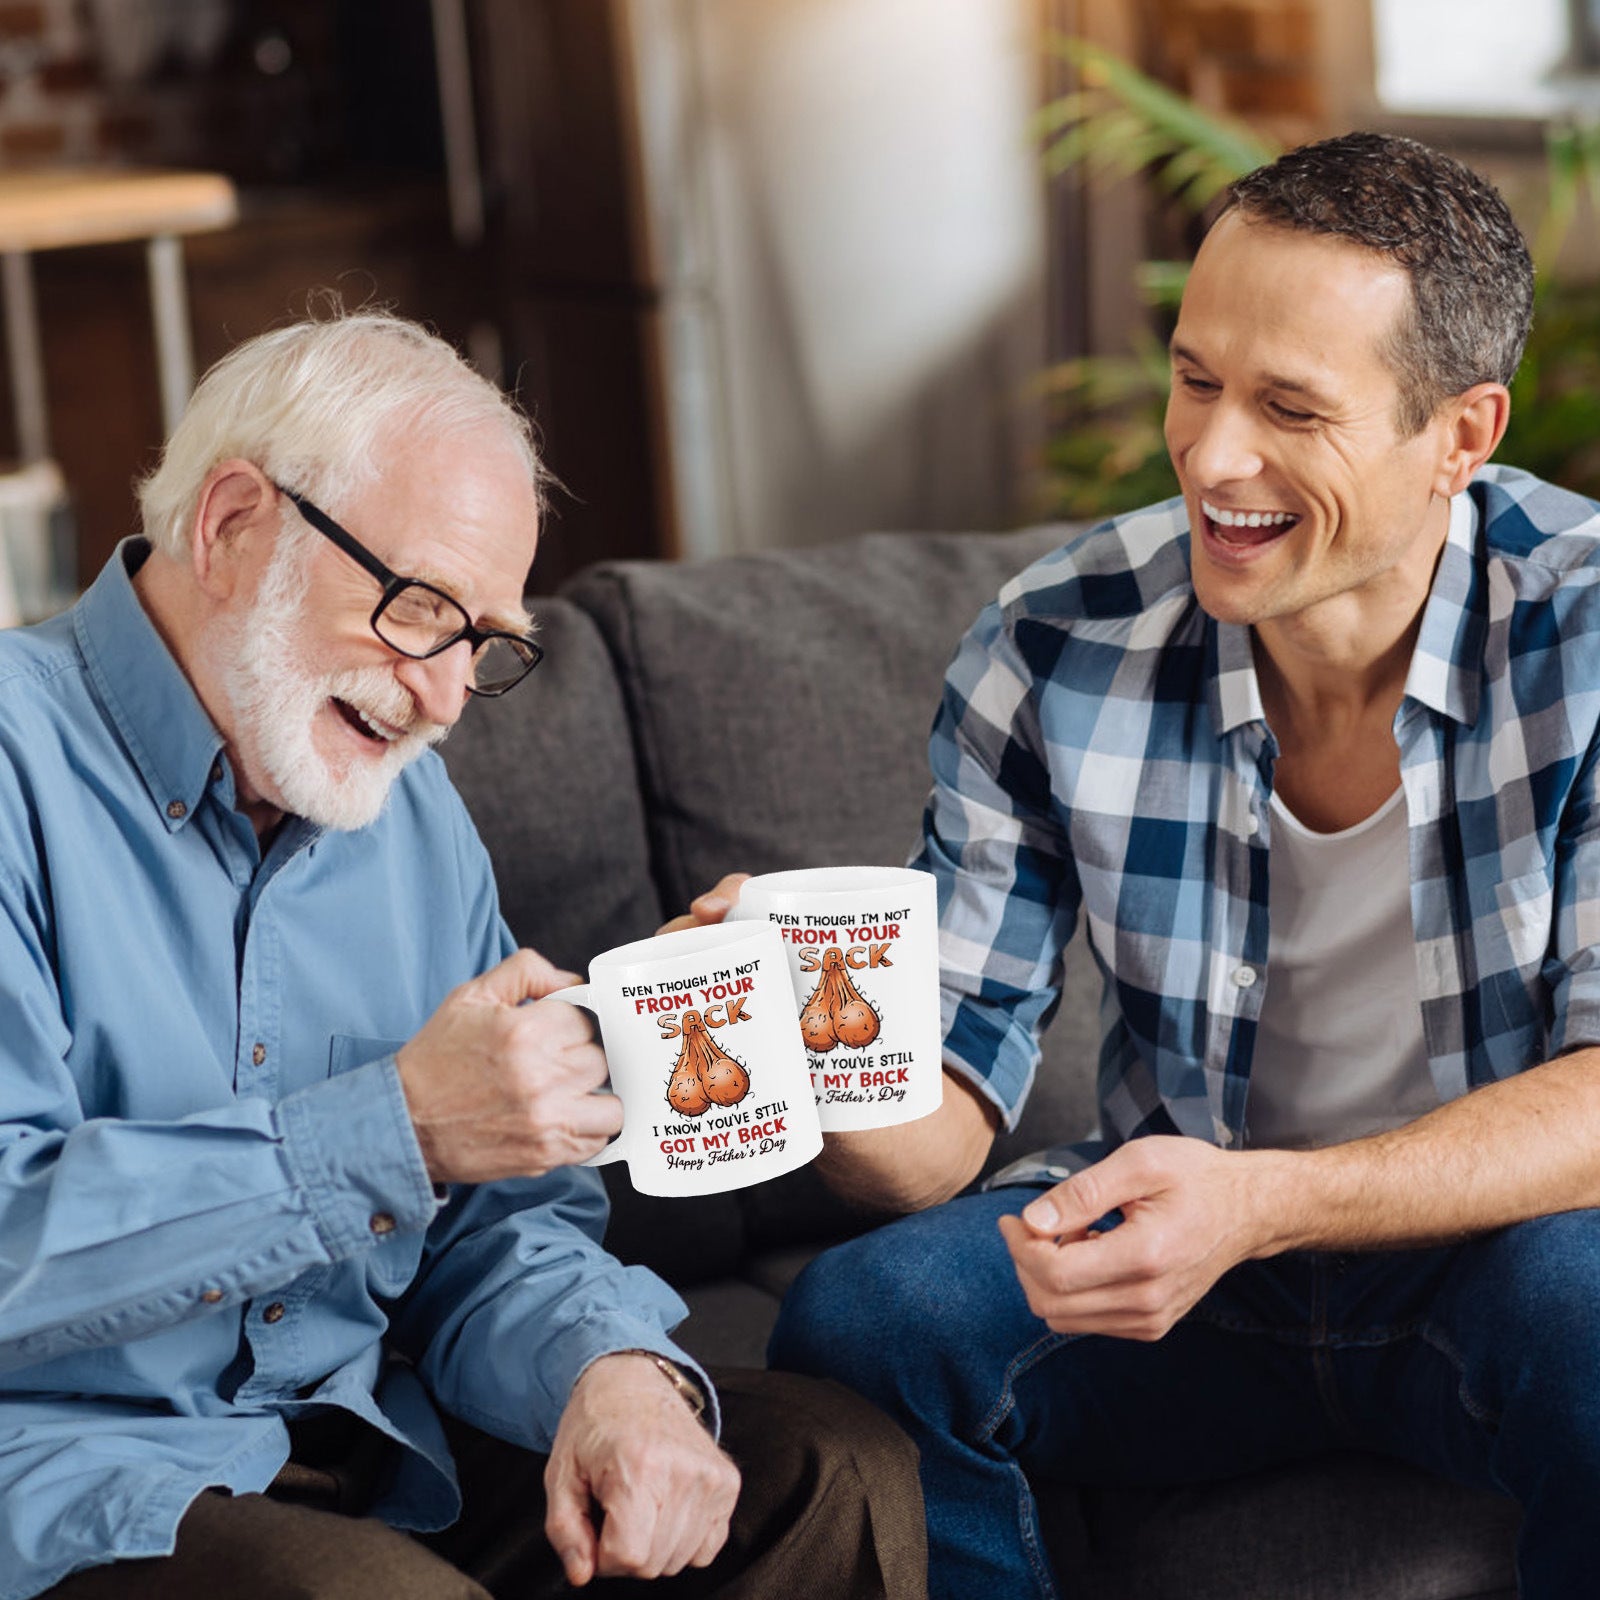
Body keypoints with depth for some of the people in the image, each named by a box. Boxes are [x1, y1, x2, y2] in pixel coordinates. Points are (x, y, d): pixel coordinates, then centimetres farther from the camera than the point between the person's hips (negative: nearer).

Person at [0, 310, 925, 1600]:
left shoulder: (411, 812, 13)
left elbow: (497, 1222, 10)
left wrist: (610, 1366, -12)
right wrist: (395, 1129, -25)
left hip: (376, 1443, 6)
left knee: (841, 1471, -7)